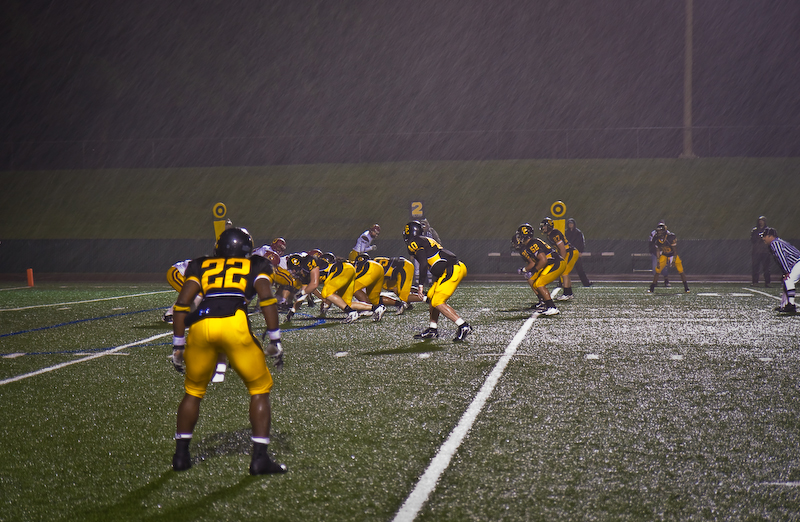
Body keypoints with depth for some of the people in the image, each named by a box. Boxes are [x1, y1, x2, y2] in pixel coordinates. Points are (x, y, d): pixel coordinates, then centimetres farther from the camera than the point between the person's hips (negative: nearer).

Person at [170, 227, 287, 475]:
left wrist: (178, 346, 16)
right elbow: (266, 298, 4)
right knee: (260, 389, 14)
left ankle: (181, 454, 27)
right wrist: (275, 341, 3)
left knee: (193, 391, 24)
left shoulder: (202, 265, 27)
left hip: (200, 325, 2)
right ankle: (259, 458, 9)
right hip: (235, 324, -2)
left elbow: (182, 302, 14)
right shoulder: (255, 265, 23)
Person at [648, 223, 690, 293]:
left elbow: (675, 251, -20)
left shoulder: (671, 237, -27)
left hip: (673, 255, -3)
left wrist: (673, 261, -21)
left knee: (680, 271, -9)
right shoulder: (657, 240, -12)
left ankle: (686, 287, 5)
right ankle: (652, 288, -1)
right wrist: (658, 261, -6)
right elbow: (658, 251, 0)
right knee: (657, 270, -8)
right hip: (664, 255, 3)